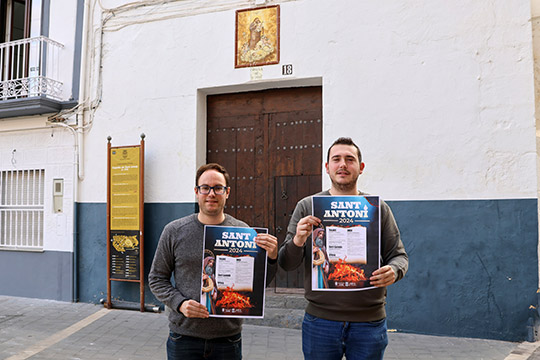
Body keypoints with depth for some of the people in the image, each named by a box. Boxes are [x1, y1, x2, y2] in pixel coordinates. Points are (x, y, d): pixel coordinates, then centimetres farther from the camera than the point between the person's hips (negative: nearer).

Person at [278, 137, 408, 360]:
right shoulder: (307, 207, 3)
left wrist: (393, 271, -15)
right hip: (319, 321, 0)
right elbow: (286, 264, 2)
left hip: (369, 322, 1)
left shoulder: (379, 209, 6)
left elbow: (399, 255, 8)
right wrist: (298, 241, -20)